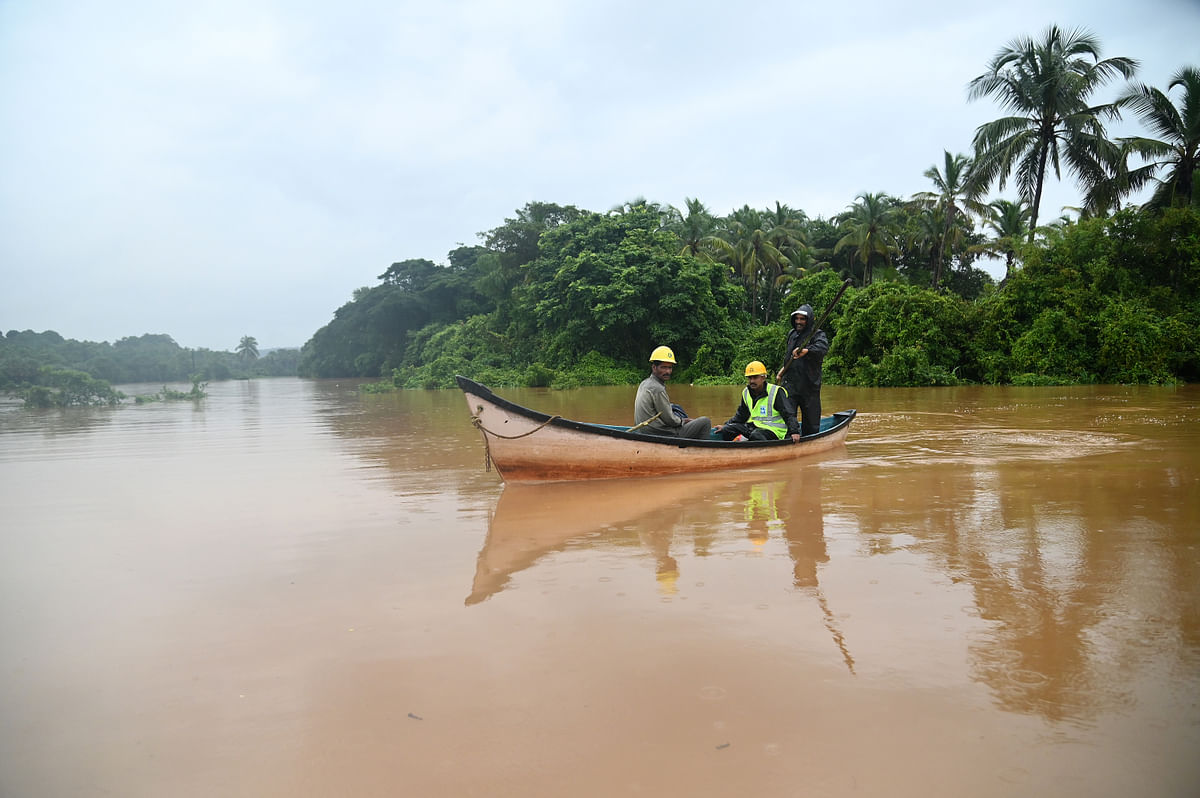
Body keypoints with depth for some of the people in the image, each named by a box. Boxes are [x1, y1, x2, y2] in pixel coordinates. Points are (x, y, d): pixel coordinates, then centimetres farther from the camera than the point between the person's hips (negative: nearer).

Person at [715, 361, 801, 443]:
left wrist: (794, 432, -24)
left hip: (773, 430, -7)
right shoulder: (746, 393, 11)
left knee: (756, 435, -40)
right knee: (726, 430, -12)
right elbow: (740, 416, 24)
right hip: (753, 426, 7)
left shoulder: (776, 392, -8)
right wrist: (725, 425, 14)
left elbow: (789, 415, -10)